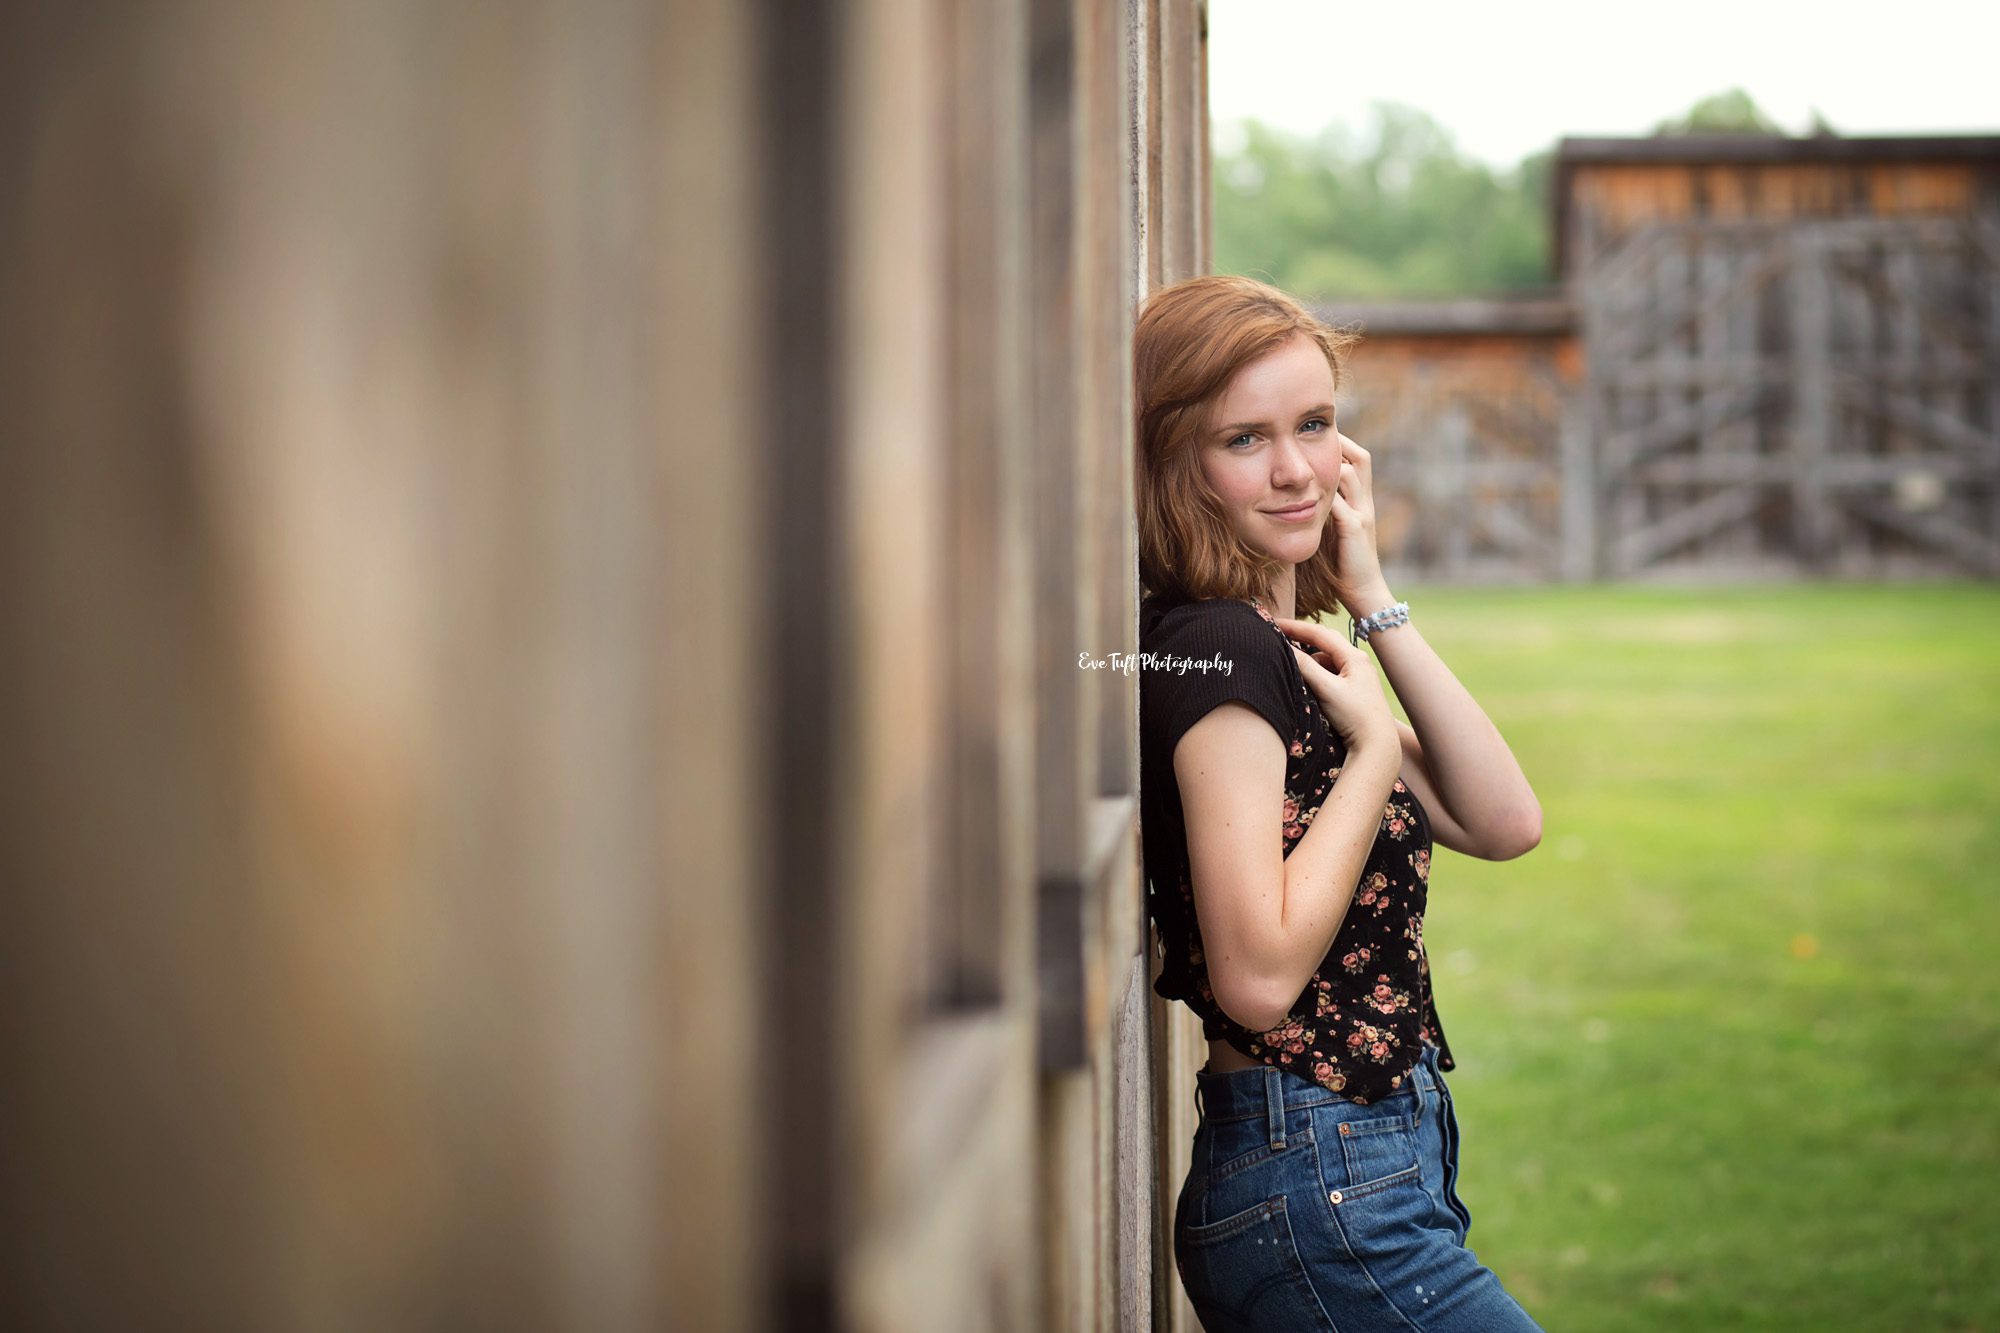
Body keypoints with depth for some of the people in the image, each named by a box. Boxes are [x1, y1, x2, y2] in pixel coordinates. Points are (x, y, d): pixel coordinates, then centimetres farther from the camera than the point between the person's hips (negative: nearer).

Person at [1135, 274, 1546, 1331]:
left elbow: (1505, 825, 5)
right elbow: (1259, 974, -24)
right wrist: (1374, 745, -14)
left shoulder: (1286, 644, 13)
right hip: (1318, 1195, -10)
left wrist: (1374, 601, 1)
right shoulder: (1216, 648, -16)